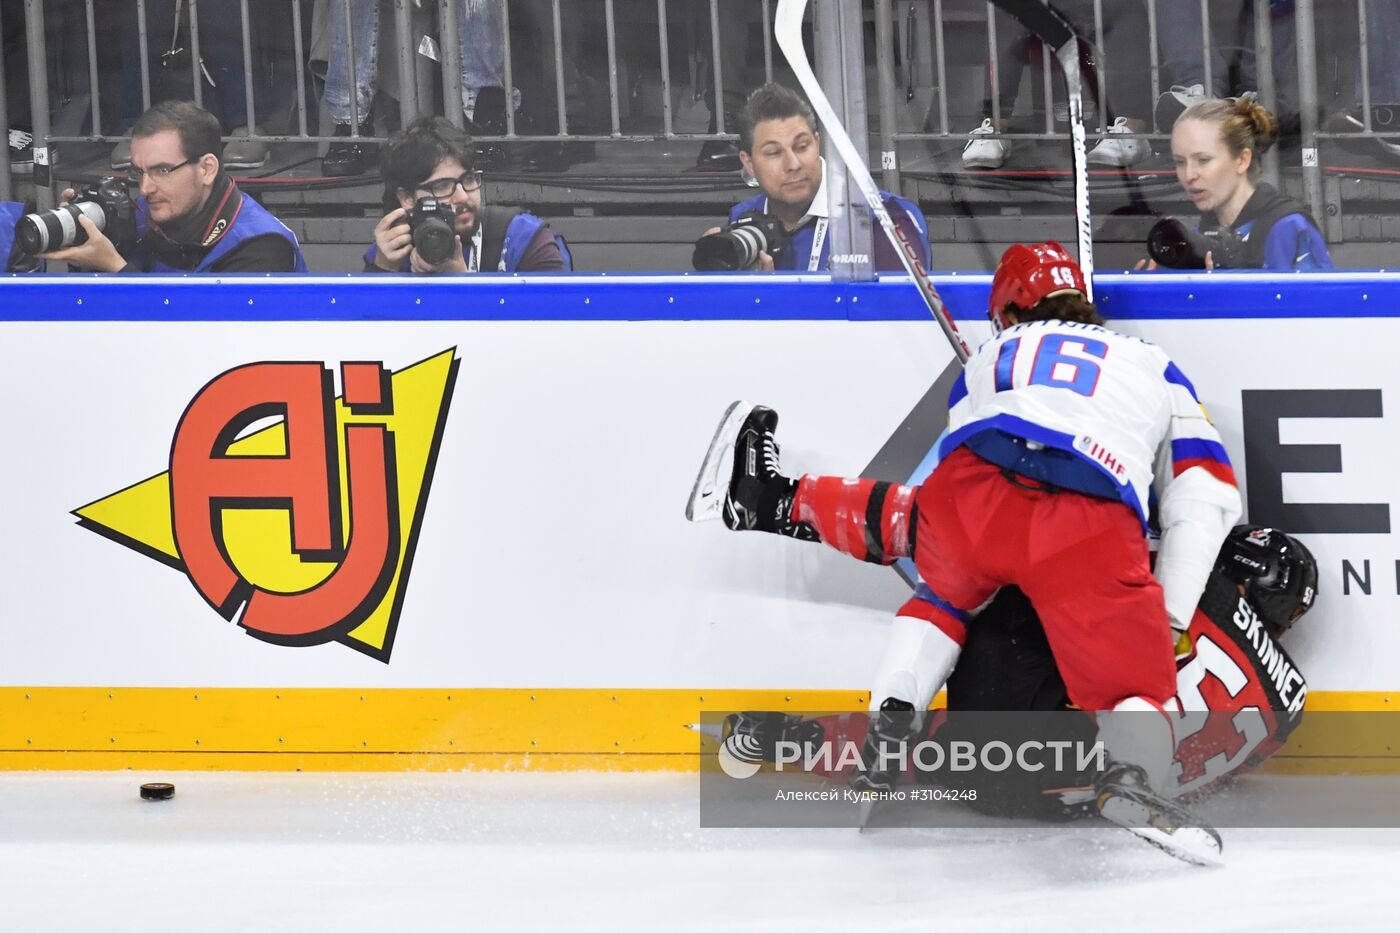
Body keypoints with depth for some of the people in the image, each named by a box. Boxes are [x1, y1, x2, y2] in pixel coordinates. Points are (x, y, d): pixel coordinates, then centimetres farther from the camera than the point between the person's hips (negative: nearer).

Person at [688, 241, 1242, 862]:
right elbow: (1206, 497, 24)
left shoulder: (990, 358, 38)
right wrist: (1168, 623, 24)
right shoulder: (1154, 368, 36)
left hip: (977, 486, 2)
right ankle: (1132, 775, -26)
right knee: (1135, 685, 5)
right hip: (1091, 529, -2)